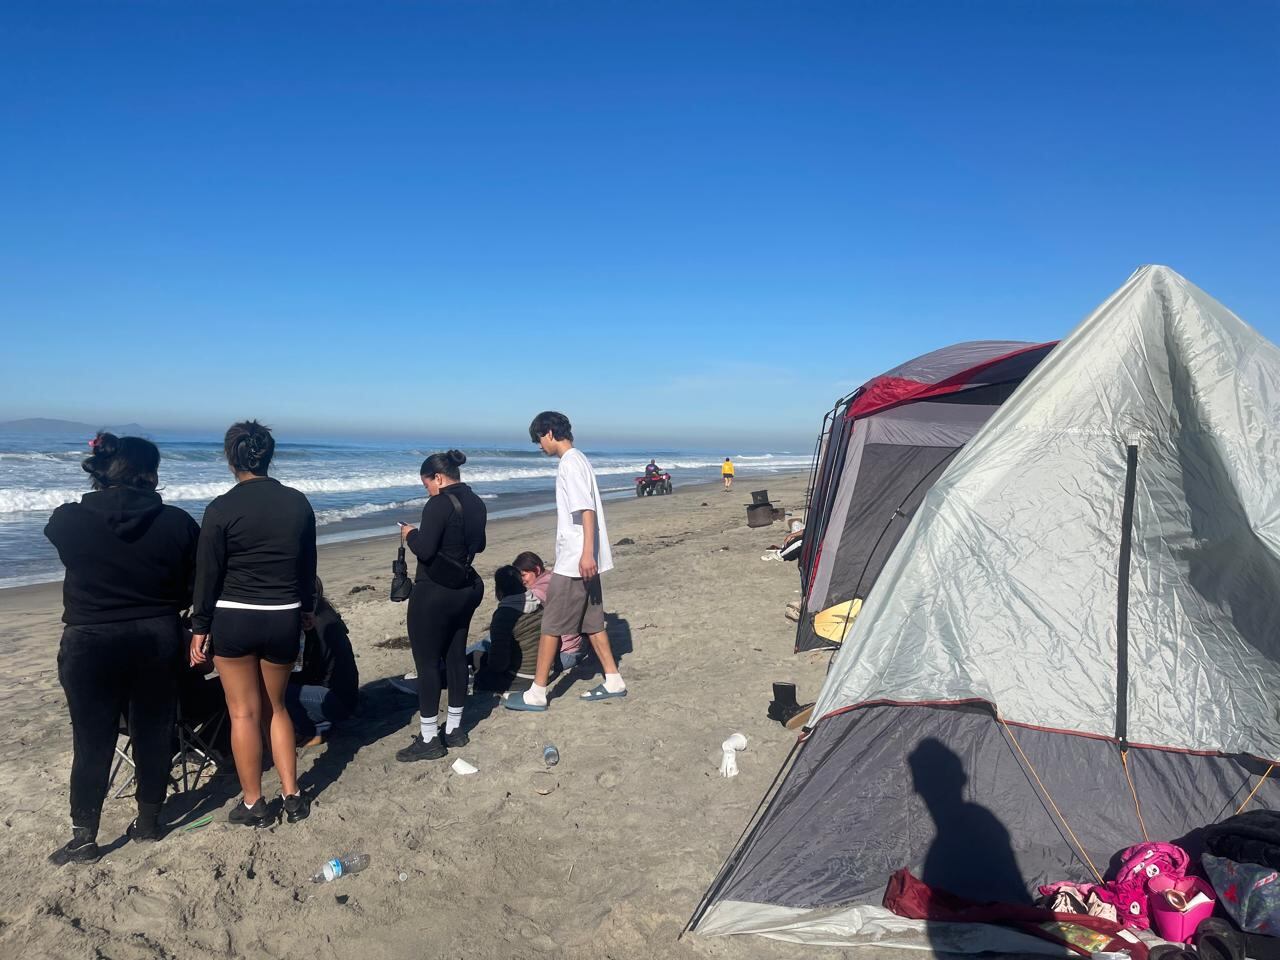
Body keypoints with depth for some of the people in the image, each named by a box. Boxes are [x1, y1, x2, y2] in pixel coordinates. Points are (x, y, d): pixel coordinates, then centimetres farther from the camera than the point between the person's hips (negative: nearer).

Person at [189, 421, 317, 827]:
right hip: (284, 619, 3)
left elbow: (207, 574, -7)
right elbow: (308, 565, 8)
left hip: (233, 619, -3)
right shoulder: (298, 503, -1)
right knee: (276, 707, 19)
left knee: (244, 713, 10)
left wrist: (199, 627, 3)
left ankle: (254, 804, 20)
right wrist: (307, 607, 22)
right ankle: (292, 797, 20)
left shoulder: (222, 508, -11)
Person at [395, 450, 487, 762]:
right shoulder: (476, 503, 8)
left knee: (427, 662, 0)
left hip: (434, 594, -9)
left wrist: (410, 534, -3)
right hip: (465, 590, 9)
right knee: (456, 657, 15)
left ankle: (429, 739, 6)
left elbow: (424, 550, -21)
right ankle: (454, 729, 24)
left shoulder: (440, 504, -18)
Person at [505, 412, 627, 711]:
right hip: (581, 559, 10)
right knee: (590, 621, 15)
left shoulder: (570, 462, -14)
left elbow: (587, 509, -23)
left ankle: (536, 693, 6)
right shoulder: (576, 460, 16)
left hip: (575, 560, -10)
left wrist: (587, 553, -28)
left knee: (551, 625, -2)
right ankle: (613, 681, 22)